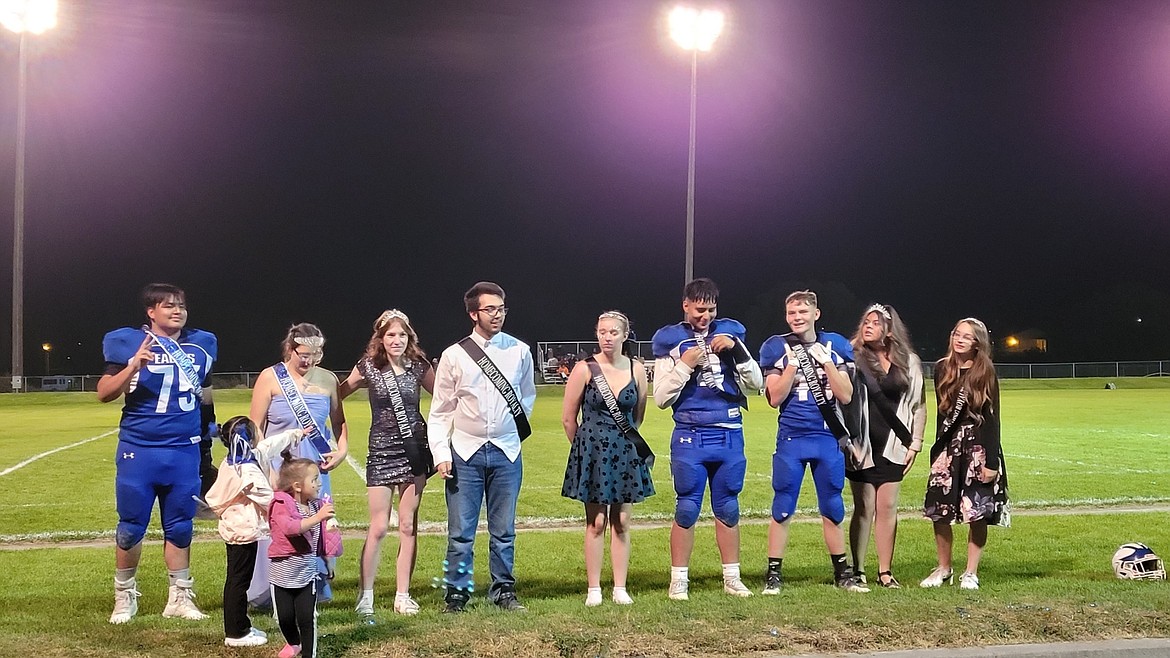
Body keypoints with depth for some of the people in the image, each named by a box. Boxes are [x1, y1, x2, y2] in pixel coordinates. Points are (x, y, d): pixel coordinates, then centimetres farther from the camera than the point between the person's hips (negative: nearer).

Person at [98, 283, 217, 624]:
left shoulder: (201, 345, 7)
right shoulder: (130, 343, -6)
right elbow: (104, 393, -8)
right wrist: (133, 366, -22)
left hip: (184, 452, 3)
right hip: (139, 451, -3)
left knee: (179, 527, 10)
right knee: (131, 528, 6)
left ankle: (180, 598, 20)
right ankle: (125, 597, 22)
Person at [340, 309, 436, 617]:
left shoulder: (419, 366, 0)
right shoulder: (368, 368, -4)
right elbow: (337, 396, 4)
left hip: (415, 450, 2)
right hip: (381, 452, -2)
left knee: (408, 525, 5)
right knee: (378, 528, -4)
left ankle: (403, 595, 13)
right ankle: (365, 596, 8)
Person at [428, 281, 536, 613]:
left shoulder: (520, 352, 3)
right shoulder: (454, 356, -2)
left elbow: (527, 396, 20)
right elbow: (440, 411, 1)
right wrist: (441, 454, -6)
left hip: (506, 452, 2)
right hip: (465, 453, -1)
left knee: (504, 530, 9)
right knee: (461, 531, 1)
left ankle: (503, 589, 21)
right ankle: (457, 592, 12)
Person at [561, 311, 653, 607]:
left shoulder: (637, 370, 2)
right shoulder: (584, 369, -6)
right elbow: (568, 419, 1)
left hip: (626, 452, 3)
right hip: (593, 451, -2)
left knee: (621, 522, 5)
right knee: (596, 522, 1)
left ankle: (620, 589, 12)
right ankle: (594, 590, 7)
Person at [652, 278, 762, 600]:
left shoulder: (730, 332, 7)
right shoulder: (670, 339, 1)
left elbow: (755, 384, 4)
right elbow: (661, 398, -4)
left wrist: (737, 350, -9)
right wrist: (685, 365, -14)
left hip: (729, 436, 2)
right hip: (690, 437, -2)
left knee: (728, 508, 10)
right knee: (687, 509, 0)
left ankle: (732, 577, 19)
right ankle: (679, 580, 9)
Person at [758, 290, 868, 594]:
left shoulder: (835, 346, 4)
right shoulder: (777, 348, -1)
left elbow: (846, 396, -3)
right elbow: (775, 398, -7)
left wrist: (825, 362, -12)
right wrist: (793, 365, -16)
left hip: (829, 438, 2)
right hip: (791, 439, -2)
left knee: (833, 509, 10)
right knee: (782, 509, 0)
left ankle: (842, 572, 19)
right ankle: (774, 573, 7)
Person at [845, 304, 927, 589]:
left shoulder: (908, 361, 6)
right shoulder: (853, 357, -2)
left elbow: (918, 405, 11)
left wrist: (915, 443, 7)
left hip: (893, 445, 2)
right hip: (862, 444, -2)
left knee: (888, 507, 5)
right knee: (864, 507, 1)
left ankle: (885, 571, 13)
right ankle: (858, 571, 10)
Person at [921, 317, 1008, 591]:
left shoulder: (986, 373, -5)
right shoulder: (942, 369, 6)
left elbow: (992, 419, -6)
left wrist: (991, 461, -10)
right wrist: (938, 448, 11)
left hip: (978, 447, -3)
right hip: (948, 446, 3)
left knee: (977, 512, -3)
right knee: (939, 510, 1)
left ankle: (971, 573, 10)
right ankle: (944, 568, 19)